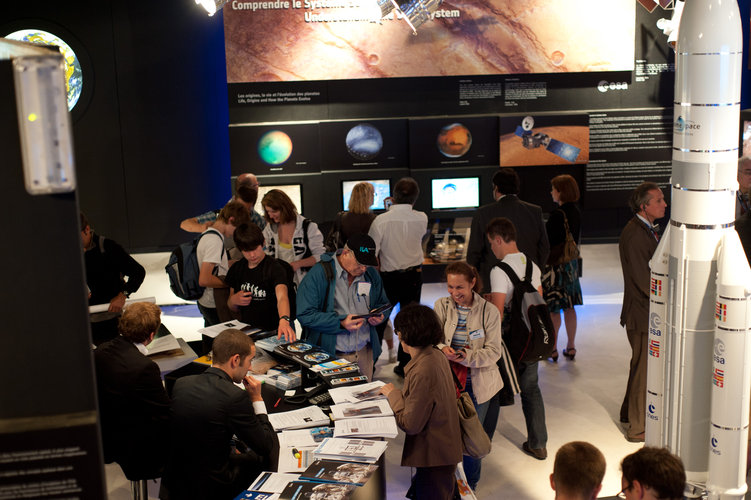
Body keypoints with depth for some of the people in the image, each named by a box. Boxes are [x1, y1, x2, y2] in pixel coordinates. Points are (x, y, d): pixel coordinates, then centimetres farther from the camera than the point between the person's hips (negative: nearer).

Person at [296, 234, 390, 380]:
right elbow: (305, 315, -16)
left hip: (364, 352, 5)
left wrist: (379, 316, -4)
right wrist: (341, 322, -24)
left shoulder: (371, 274, 6)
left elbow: (384, 304, 20)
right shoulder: (319, 274, -11)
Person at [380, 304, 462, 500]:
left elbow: (410, 425, -23)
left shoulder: (422, 372, -28)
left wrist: (393, 394, -11)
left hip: (434, 457, -10)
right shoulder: (436, 355, 1)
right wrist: (400, 394, 4)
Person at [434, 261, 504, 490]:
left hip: (477, 383, -1)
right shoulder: (441, 306, -2)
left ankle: (470, 487, 33)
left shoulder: (489, 311, -9)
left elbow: (494, 351, -11)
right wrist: (442, 349, -25)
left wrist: (468, 357, -26)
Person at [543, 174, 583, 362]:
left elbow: (549, 242, -19)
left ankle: (552, 349, 9)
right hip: (571, 263, 8)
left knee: (553, 308, 1)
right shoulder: (576, 213, 5)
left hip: (555, 264, -8)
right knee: (569, 306, 13)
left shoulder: (557, 215, -20)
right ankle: (571, 347, 20)